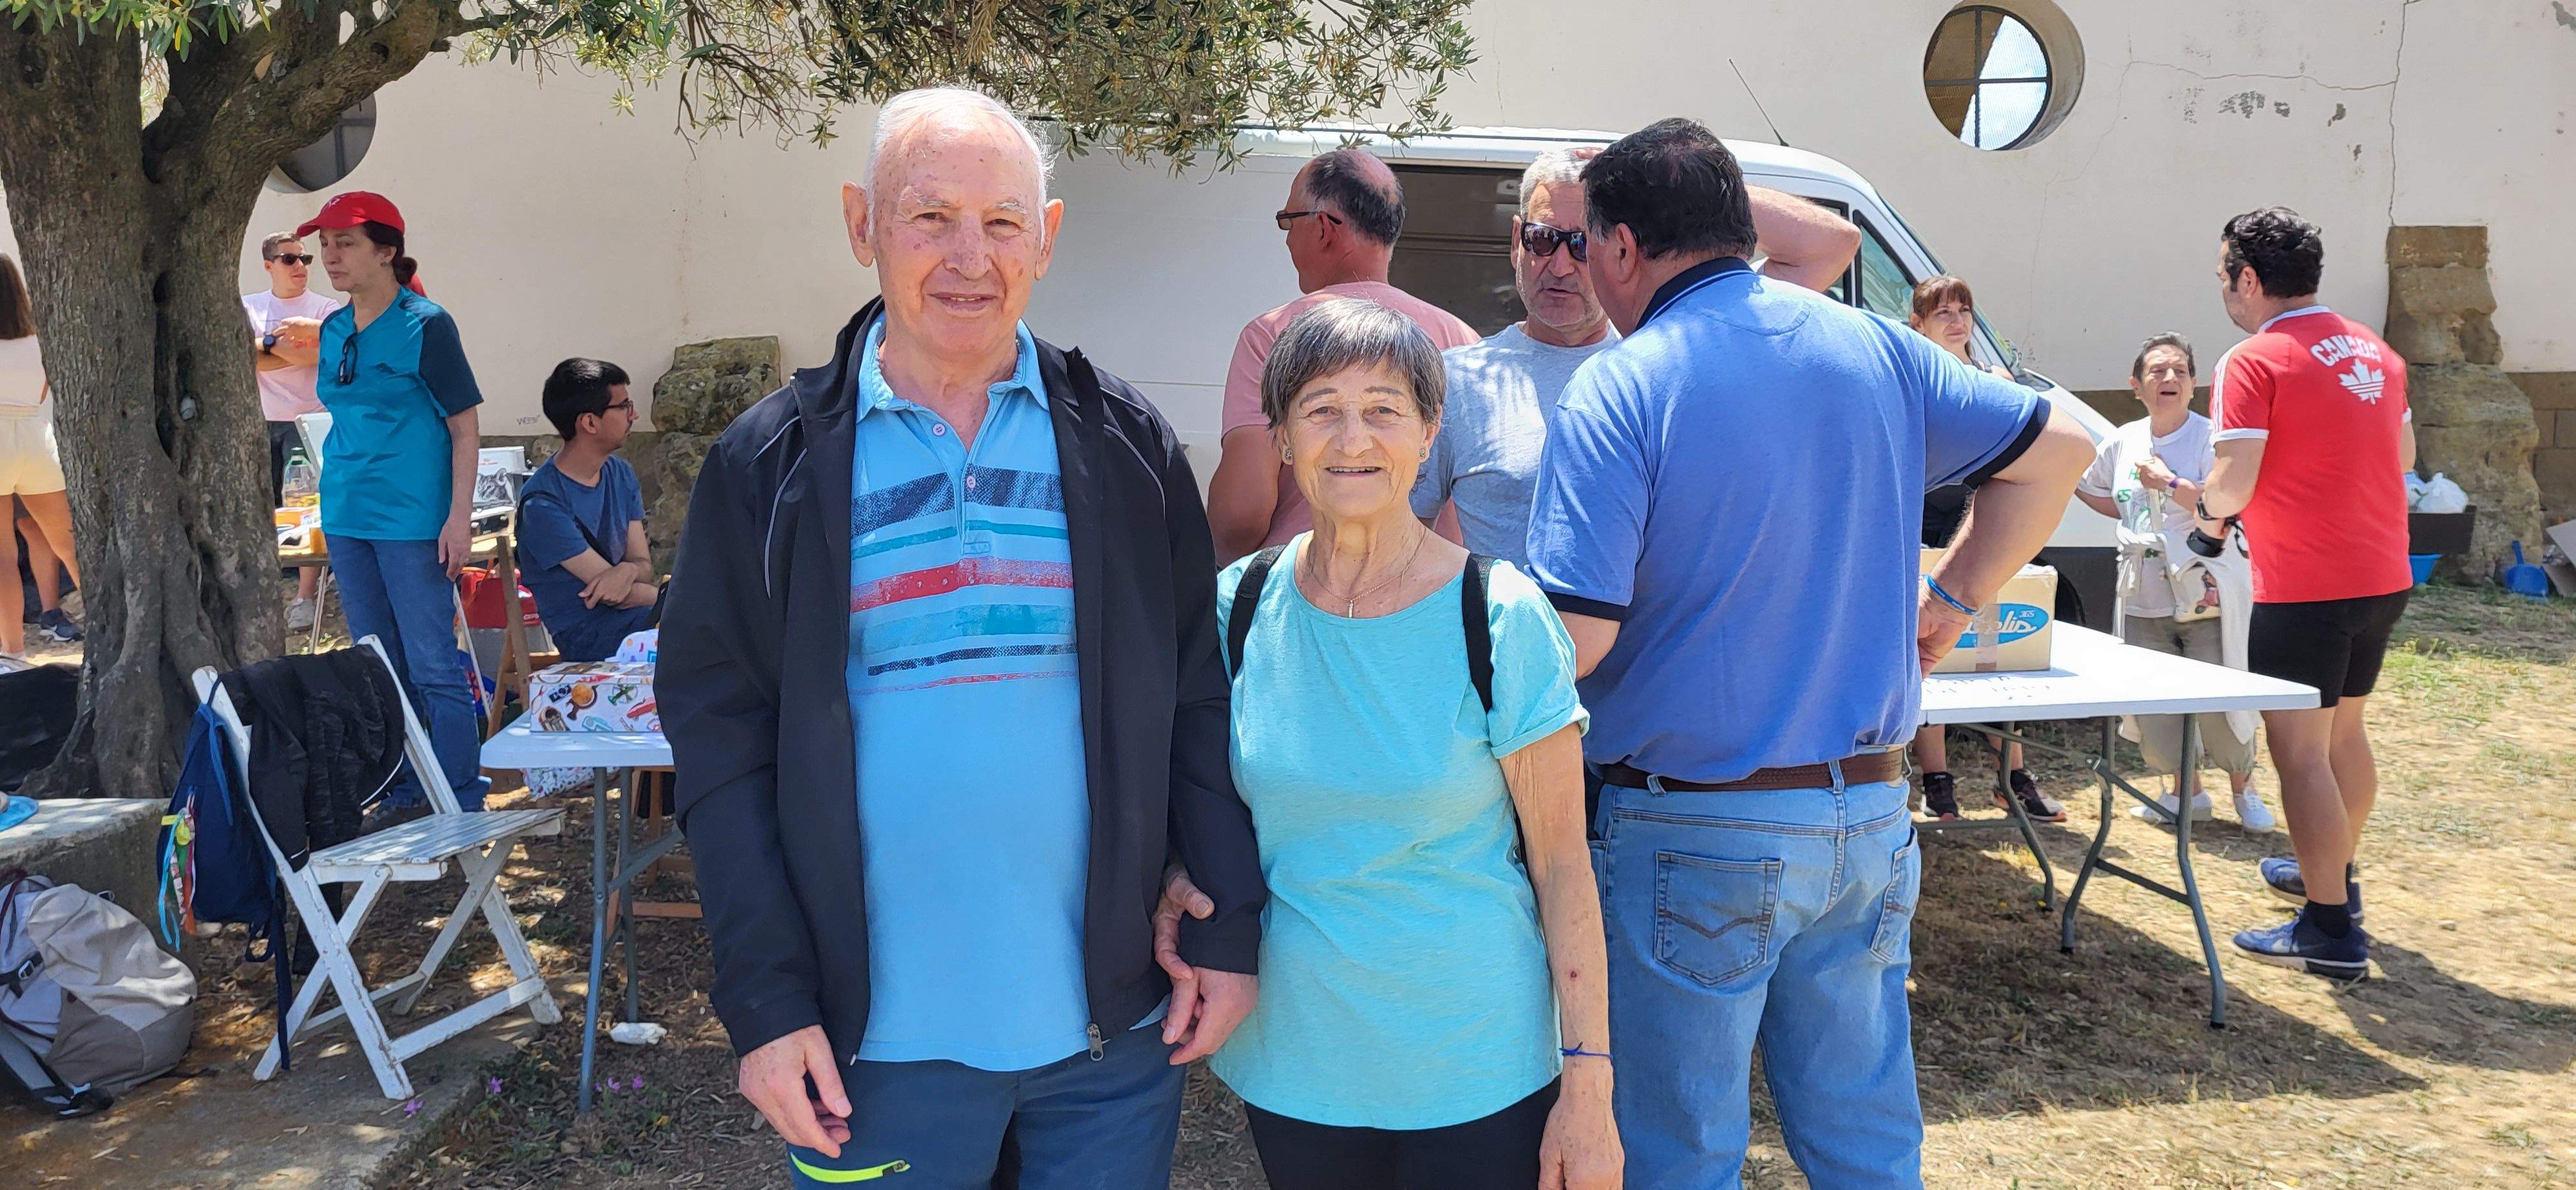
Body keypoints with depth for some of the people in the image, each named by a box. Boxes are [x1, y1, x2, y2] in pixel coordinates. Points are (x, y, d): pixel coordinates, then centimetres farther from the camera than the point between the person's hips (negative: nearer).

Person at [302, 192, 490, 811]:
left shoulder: (426, 324, -8)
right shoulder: (334, 330, 12)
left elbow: (465, 426, -9)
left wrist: (459, 518, -15)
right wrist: (336, 503, 19)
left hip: (412, 518, -7)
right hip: (347, 518, 7)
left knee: (433, 667, -4)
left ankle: (462, 802, 4)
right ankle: (400, 794, 25)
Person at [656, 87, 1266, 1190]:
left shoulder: (1125, 444, 1)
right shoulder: (771, 464, -2)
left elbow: (1197, 700, 3)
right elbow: (721, 739, -2)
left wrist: (1229, 932, -2)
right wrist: (765, 1004, -7)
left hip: (1113, 1022, 1)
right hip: (876, 1037, -1)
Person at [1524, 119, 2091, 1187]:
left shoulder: (1619, 390, -15)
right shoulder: (1871, 346, 3)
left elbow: (1575, 637, -21)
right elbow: (2055, 450, 11)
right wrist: (1945, 606, 14)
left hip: (1695, 835, -5)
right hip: (1870, 816, 6)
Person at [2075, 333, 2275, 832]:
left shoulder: (2210, 439, -9)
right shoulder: (2124, 441, 9)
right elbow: (2109, 500, 28)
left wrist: (2170, 482, -22)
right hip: (2143, 602, 5)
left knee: (2220, 705, -3)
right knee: (2150, 708, 5)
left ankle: (2245, 791, 22)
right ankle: (2187, 794, 25)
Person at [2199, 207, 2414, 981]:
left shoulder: (2254, 363, -14)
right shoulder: (2374, 351, 10)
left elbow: (2229, 491, -19)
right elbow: (2403, 459, 20)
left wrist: (2201, 502, 2)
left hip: (2305, 590, -8)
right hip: (2382, 577, 9)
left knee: (2301, 754, -2)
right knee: (2343, 730, 23)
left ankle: (2332, 932, 0)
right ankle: (2331, 873, 39)